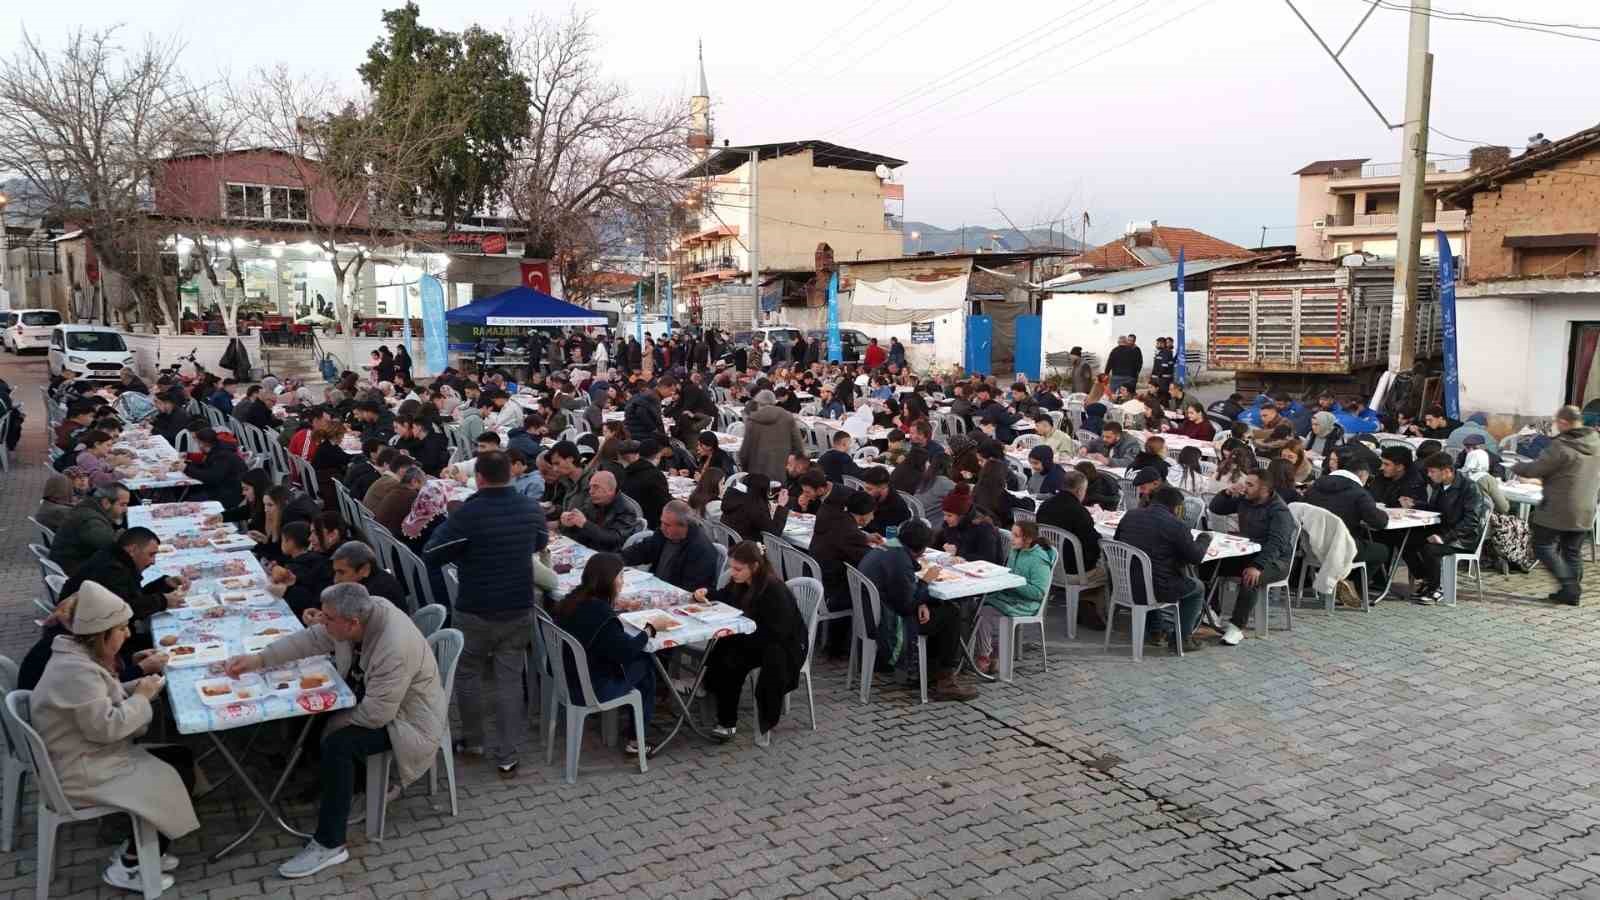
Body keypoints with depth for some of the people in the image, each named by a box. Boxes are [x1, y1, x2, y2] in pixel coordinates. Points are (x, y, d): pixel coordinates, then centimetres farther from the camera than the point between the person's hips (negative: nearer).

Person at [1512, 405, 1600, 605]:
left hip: (1558, 509, -7)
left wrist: (1517, 467, 4)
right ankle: (1573, 593, 19)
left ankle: (1568, 586, -5)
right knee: (1573, 551, 15)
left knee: (1544, 546, 2)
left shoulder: (1561, 446, -19)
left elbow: (1535, 469, -14)